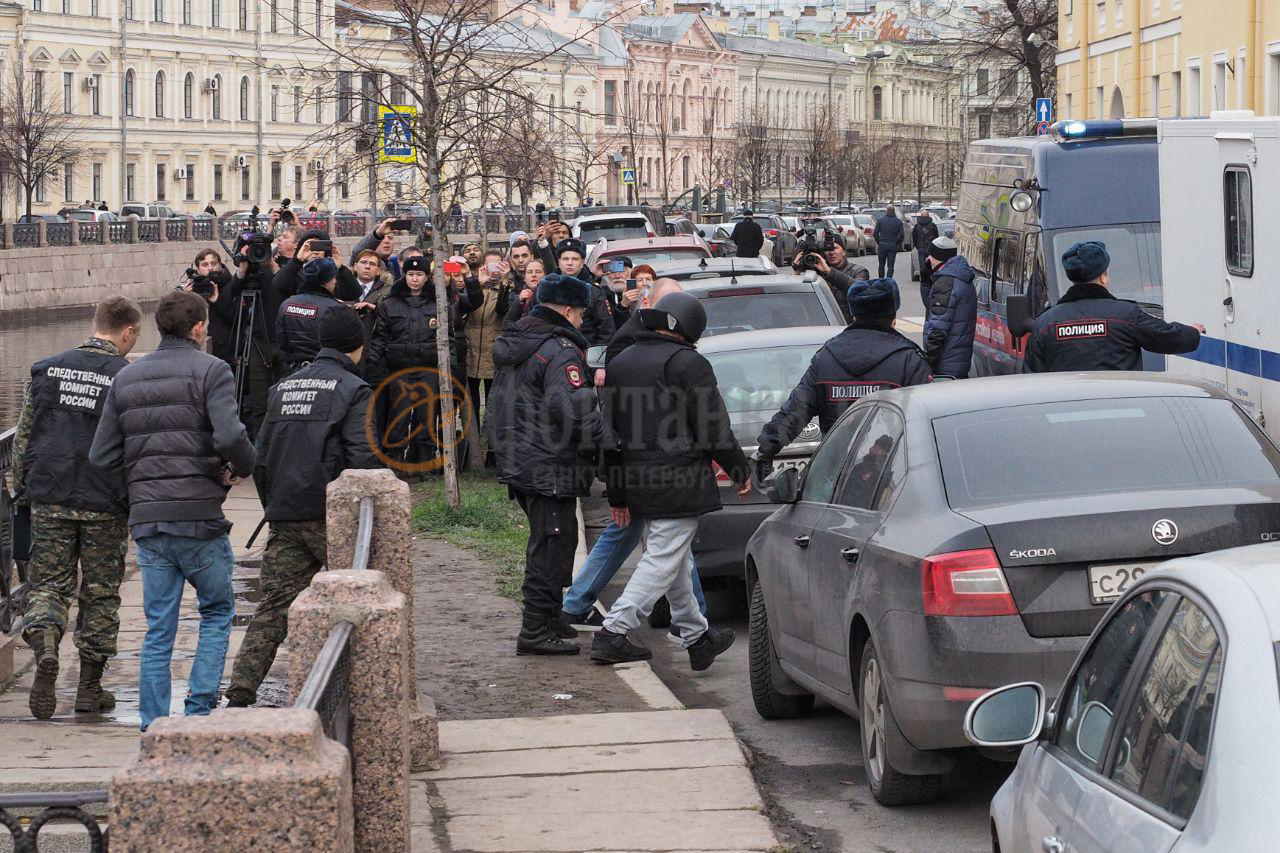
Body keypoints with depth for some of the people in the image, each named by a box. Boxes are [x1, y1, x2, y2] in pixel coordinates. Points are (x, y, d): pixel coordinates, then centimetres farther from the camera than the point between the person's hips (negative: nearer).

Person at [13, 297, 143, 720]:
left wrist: (21, 490, 16)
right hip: (104, 506, -2)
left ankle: (44, 648, -20)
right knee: (99, 594, 10)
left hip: (49, 499, 2)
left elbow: (24, 435, 7)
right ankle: (90, 688, 14)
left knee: (48, 583, 9)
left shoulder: (47, 370, 4)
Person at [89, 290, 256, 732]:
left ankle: (154, 727, 7)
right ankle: (200, 708, 4)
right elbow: (230, 436, -21)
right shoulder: (210, 371, -6)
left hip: (147, 518, 5)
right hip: (199, 515, -4)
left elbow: (101, 456, 8)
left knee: (158, 629, 9)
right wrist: (243, 467, -1)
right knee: (218, 611, 13)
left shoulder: (126, 377, 11)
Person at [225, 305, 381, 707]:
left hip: (284, 519, 5)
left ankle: (240, 694, -4)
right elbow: (363, 459, -14)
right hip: (332, 517, -5)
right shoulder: (353, 390, -5)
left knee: (272, 607, 5)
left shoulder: (284, 387, 14)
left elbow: (261, 457, 14)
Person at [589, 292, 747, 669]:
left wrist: (618, 495, 20)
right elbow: (715, 429, -10)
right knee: (663, 560, -5)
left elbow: (610, 435, 16)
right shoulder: (688, 363, -10)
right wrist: (740, 471, 5)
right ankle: (613, 632, -11)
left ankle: (697, 637, 26)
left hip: (637, 483, 8)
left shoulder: (621, 363, 14)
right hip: (678, 482, -8)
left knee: (675, 559, 17)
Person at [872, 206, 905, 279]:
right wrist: (898, 243, 9)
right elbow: (902, 235, -4)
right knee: (890, 266, 2)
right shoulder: (898, 221, 1)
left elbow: (875, 233, -4)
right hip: (893, 245, 0)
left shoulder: (880, 220, -1)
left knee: (882, 265, 14)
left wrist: (878, 242, 8)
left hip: (882, 244, 0)